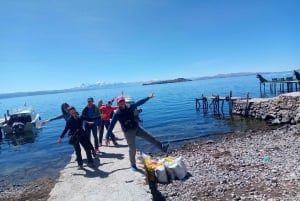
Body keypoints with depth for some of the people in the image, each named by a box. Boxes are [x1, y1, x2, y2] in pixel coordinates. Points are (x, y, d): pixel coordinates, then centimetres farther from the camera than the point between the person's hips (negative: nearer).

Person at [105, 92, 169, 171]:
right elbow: (111, 125, -9)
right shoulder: (117, 114, -12)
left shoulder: (130, 107, -3)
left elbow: (139, 102, 8)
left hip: (137, 128, 4)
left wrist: (148, 97, 10)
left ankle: (163, 148, 13)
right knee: (132, 149, 2)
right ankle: (133, 165, 22)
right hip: (128, 132, -4)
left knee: (150, 137, 2)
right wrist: (107, 137, -10)